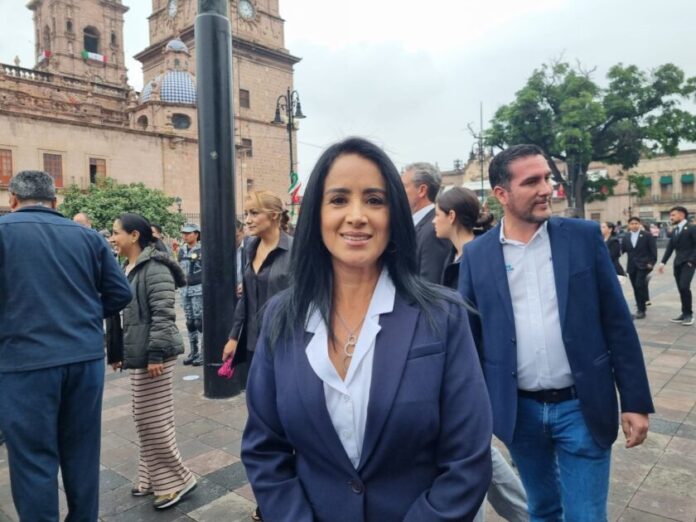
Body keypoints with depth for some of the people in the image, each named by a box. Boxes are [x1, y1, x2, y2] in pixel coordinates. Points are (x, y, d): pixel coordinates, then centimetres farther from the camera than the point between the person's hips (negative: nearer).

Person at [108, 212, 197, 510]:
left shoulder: (154, 268, -16)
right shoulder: (128, 269, 14)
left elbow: (163, 315, -22)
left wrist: (156, 354, -23)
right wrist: (116, 352, 20)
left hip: (152, 356, -10)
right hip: (137, 355, 10)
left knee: (154, 422, -1)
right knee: (145, 421, 17)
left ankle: (177, 481, 15)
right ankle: (154, 479, 31)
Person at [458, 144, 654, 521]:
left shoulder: (584, 236, -4)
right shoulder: (476, 255, -4)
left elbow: (617, 322, -2)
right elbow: (469, 335, 0)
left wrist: (635, 401, -2)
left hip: (582, 406, 0)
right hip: (518, 411, 1)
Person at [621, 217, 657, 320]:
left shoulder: (647, 235, -1)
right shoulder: (626, 237, 11)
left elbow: (653, 250, -3)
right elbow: (622, 249, 7)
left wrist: (652, 262, -9)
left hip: (643, 265, -4)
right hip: (632, 266, 4)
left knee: (639, 286, -14)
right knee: (636, 288, 8)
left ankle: (641, 310, -6)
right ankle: (640, 308, 20)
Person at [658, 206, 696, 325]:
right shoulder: (674, 231, 15)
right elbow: (670, 248, 13)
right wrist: (663, 262, 5)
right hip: (677, 263, 7)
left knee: (684, 287, -18)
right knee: (681, 289, 7)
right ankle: (685, 313, 14)